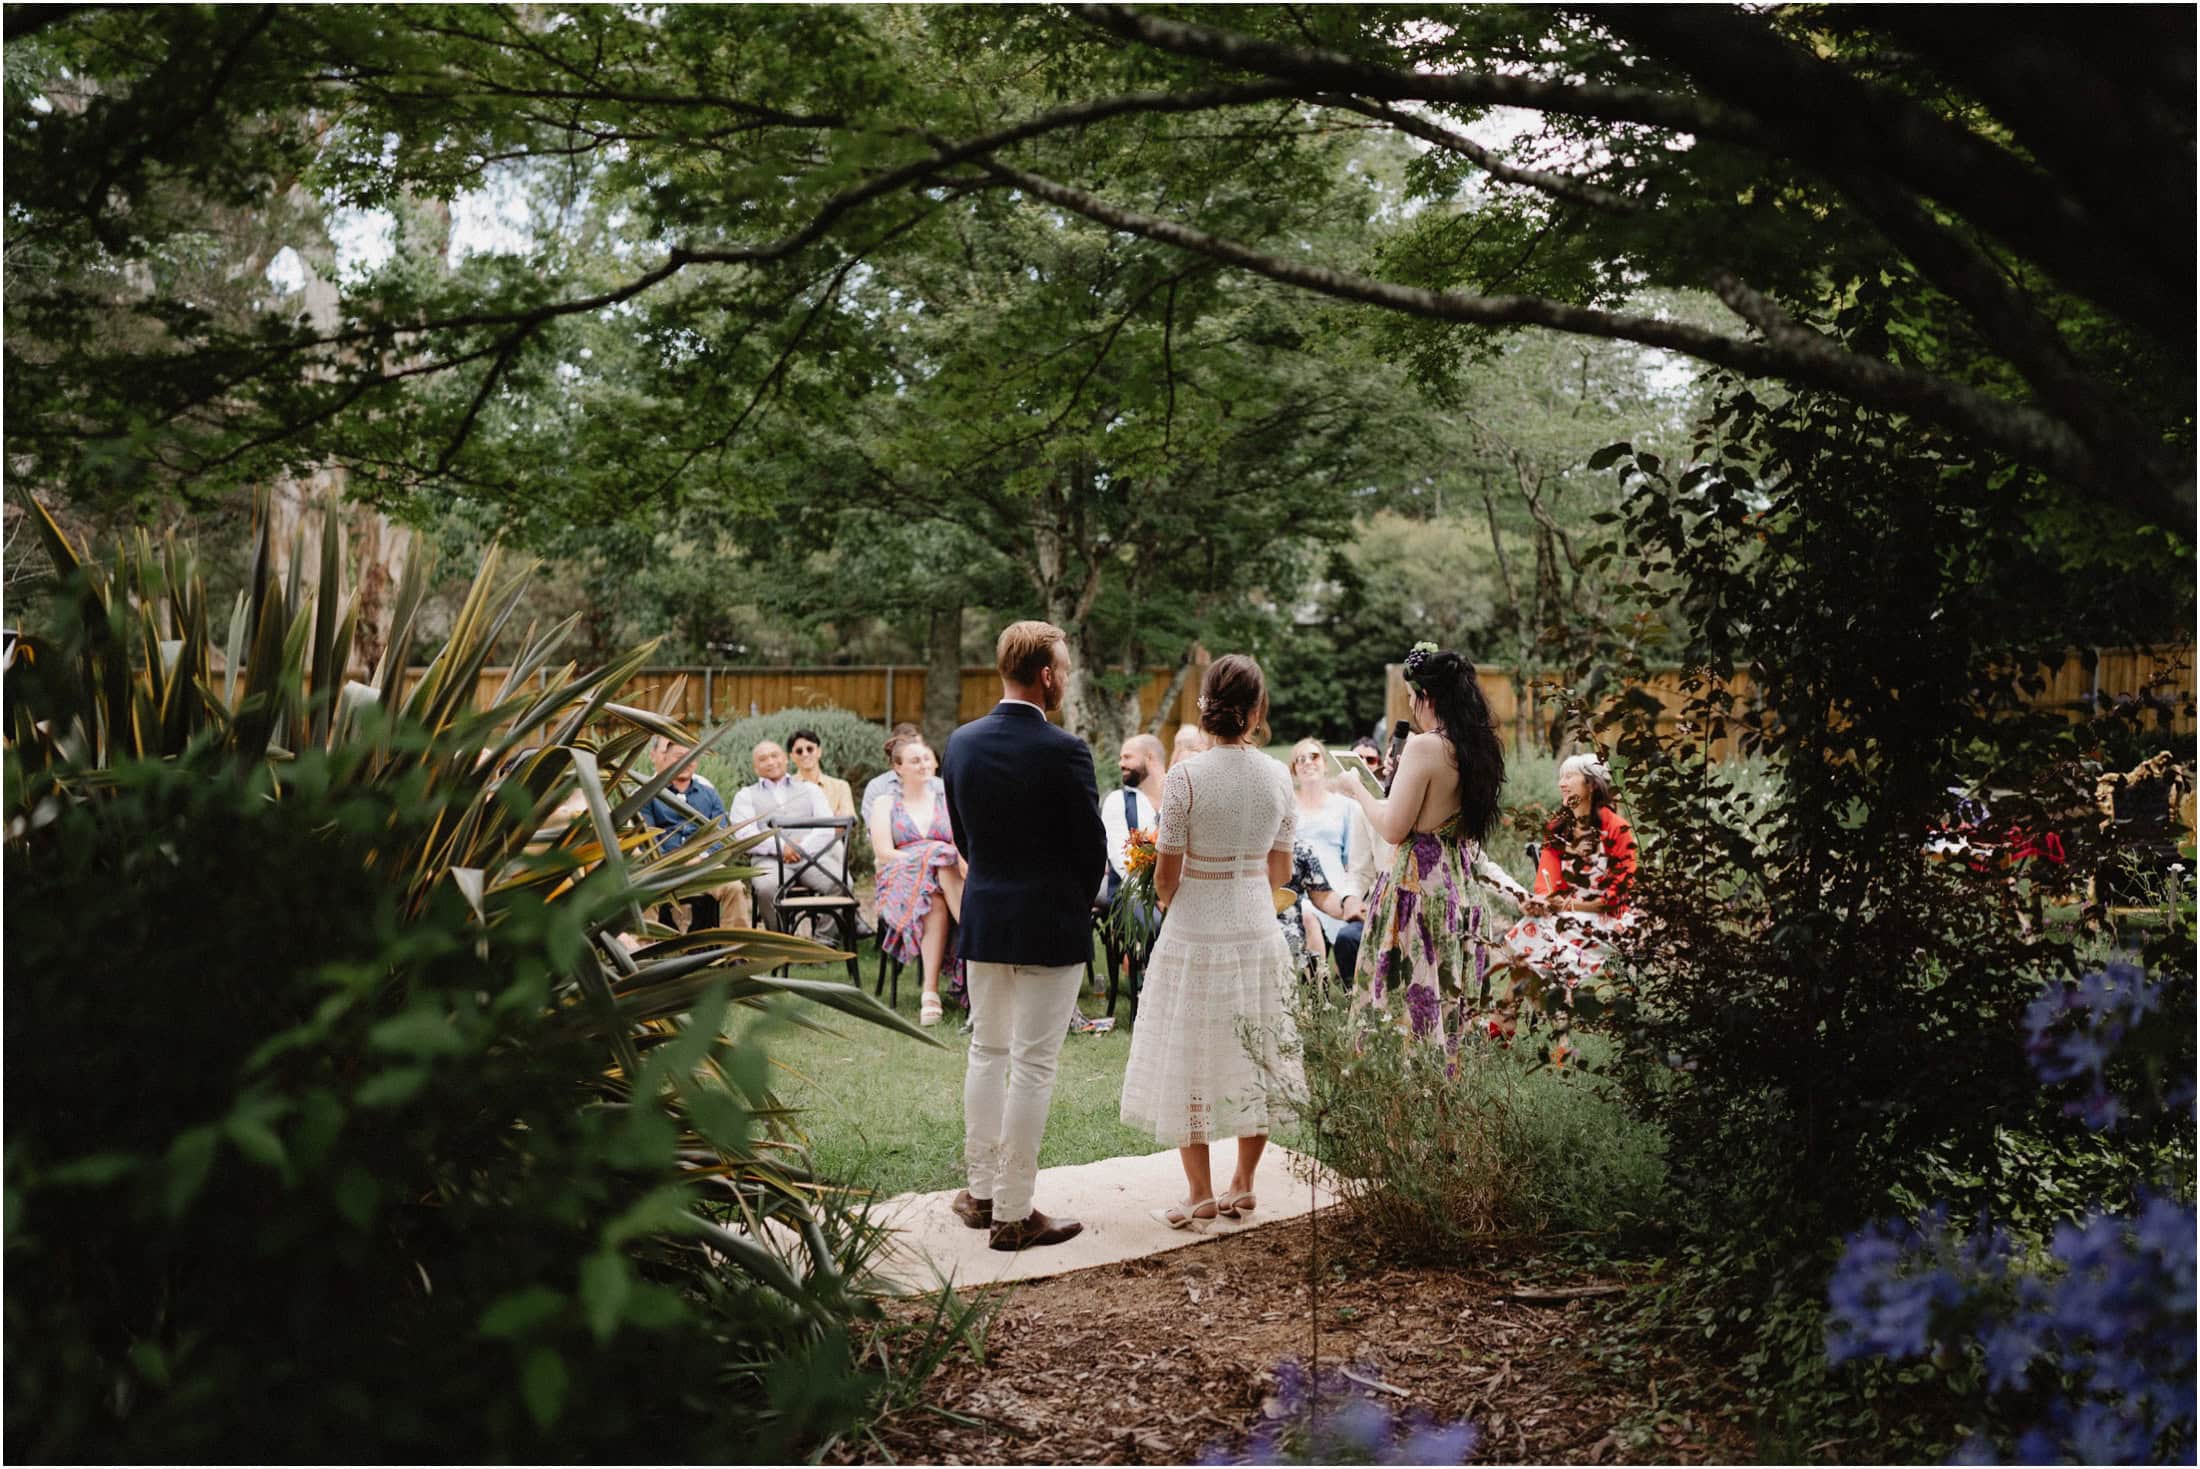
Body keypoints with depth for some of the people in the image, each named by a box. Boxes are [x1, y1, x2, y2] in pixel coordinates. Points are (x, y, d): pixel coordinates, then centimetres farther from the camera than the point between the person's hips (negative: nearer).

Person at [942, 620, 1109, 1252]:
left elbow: (961, 833, 9)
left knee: (986, 1052, 18)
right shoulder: (1064, 751, -17)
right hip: (1049, 926, -6)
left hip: (983, 920, 6)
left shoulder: (962, 743, 0)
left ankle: (981, 1191, 27)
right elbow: (1092, 847, -9)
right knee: (1032, 1067, 1)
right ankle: (1013, 1214, 6)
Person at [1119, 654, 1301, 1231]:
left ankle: (1200, 1194, 13)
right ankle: (1242, 1185, 24)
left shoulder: (1186, 777, -15)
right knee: (1252, 1055, 14)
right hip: (1258, 934, 4)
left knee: (1191, 1058, 7)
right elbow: (1280, 870, 7)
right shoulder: (1277, 777, -2)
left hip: (1195, 937, -4)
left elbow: (1166, 875, -11)